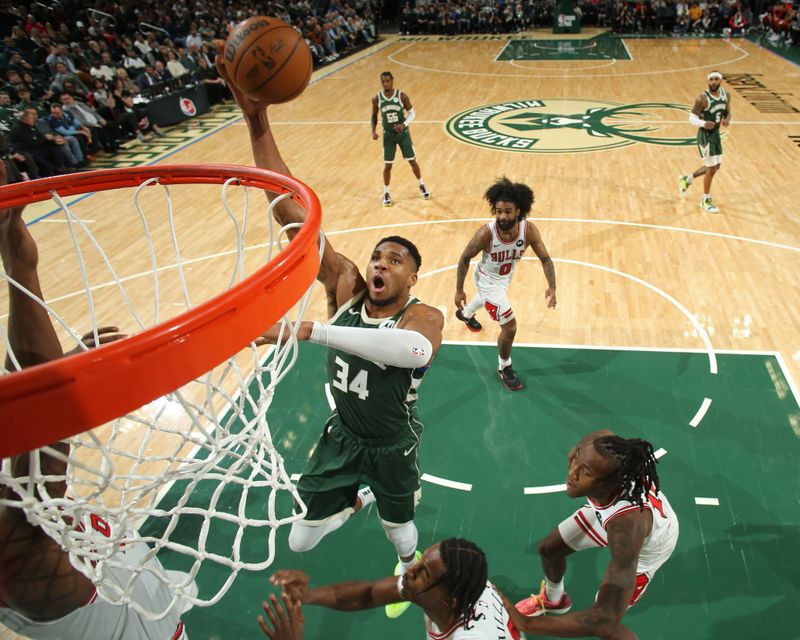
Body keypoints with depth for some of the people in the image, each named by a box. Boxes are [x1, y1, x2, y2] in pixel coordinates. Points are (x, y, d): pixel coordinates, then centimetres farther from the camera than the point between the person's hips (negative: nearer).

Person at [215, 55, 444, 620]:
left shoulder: (425, 316, -29)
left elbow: (415, 350, -57)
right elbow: (293, 214, -26)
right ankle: (357, 497, 48)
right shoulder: (346, 286, -17)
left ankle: (409, 571, 61)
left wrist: (311, 330, -60)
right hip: (342, 435, 4)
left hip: (393, 446, -3)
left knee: (399, 530, 22)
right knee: (301, 541, 15)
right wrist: (258, 122, -36)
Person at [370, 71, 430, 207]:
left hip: (403, 133, -1)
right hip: (388, 135, 1)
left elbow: (412, 113, -5)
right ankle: (386, 193, 18)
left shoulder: (402, 96, -12)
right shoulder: (377, 98, -7)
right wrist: (373, 131, -8)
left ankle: (421, 186, 28)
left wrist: (404, 125, -22)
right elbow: (374, 116, 7)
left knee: (412, 161, 7)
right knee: (387, 165, 3)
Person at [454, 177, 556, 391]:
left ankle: (465, 313, 74)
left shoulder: (529, 230, -29)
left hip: (506, 276, 5)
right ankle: (504, 368, 22)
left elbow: (545, 259, -17)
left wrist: (552, 287, -30)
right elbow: (465, 258, -20)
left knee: (488, 298, 38)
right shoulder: (486, 233, -37)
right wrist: (459, 290, -15)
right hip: (488, 280, -5)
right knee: (510, 328, -7)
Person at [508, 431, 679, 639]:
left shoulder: (628, 523, -51)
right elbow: (605, 434, -7)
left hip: (646, 545, -5)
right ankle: (554, 600, 53)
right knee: (548, 549, 17)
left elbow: (605, 619, -49)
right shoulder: (600, 444, -37)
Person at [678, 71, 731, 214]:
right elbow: (692, 117, -17)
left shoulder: (725, 95, 1)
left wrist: (727, 120, -11)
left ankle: (686, 179, 37)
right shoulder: (702, 98, -19)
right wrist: (704, 123, -37)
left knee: (715, 167, 18)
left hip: (716, 134, 8)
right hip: (705, 136, -8)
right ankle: (706, 201, 13)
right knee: (711, 169, -4)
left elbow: (728, 113, 13)